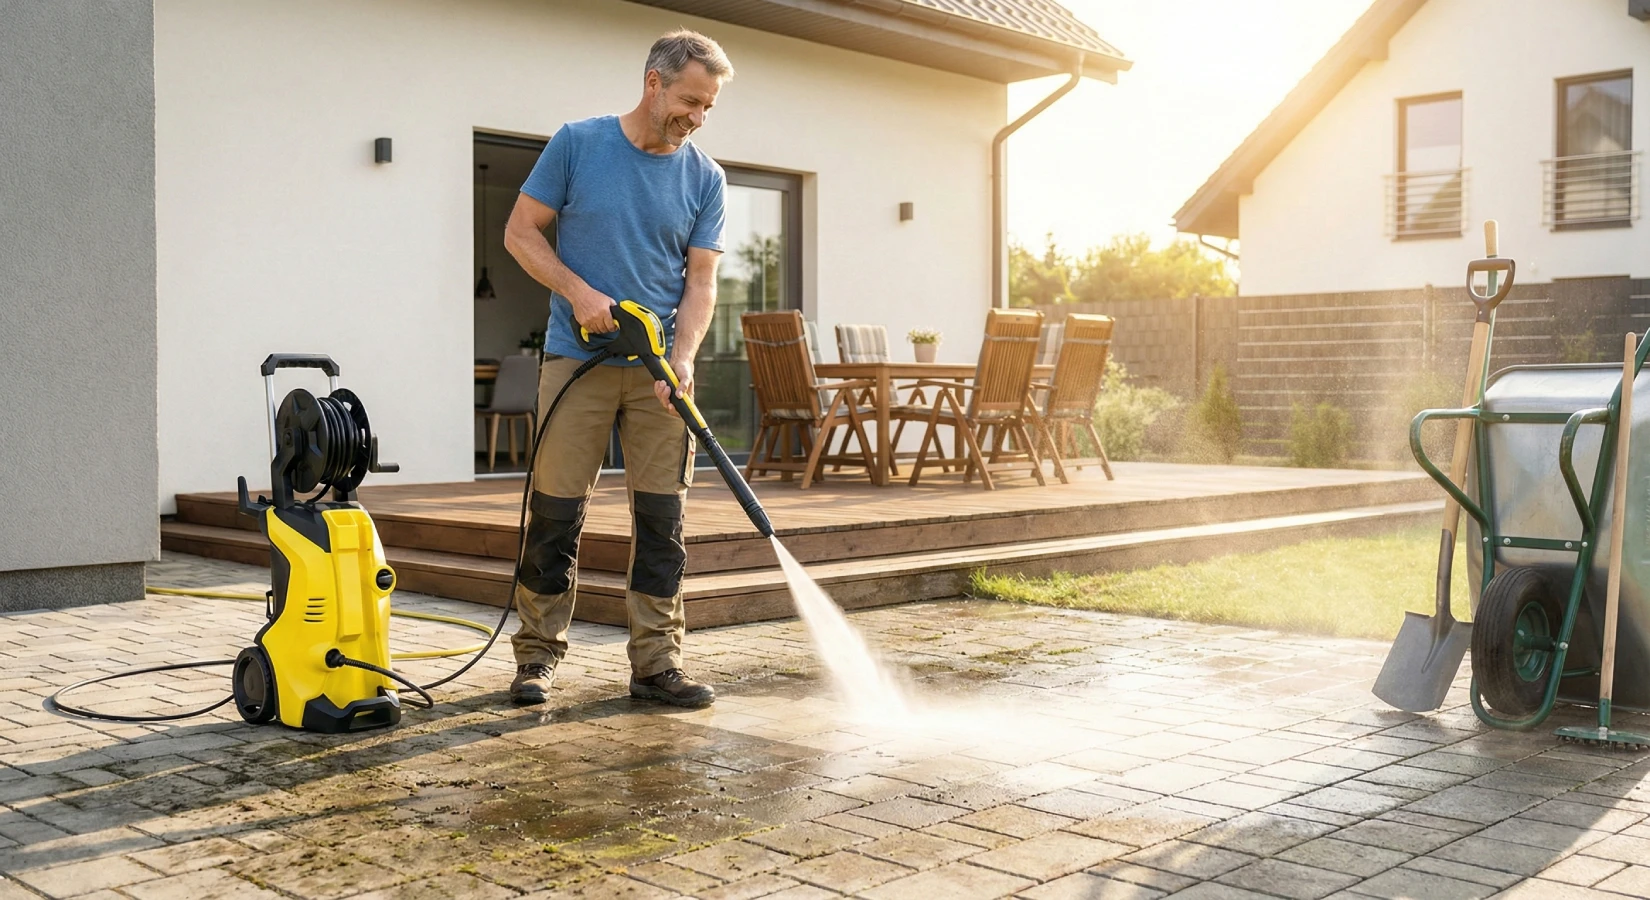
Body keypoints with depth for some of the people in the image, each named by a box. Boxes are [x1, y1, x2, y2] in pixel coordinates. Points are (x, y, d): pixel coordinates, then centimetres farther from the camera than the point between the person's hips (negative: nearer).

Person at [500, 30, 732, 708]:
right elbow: (521, 232, 2)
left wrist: (681, 361, -15)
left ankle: (655, 663, 10)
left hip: (660, 370, 2)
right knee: (556, 513, 1)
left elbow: (701, 282, 1)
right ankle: (537, 657, 14)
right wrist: (578, 292, -13)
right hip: (576, 361, -2)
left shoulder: (705, 178, 5)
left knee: (661, 519, 2)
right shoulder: (578, 144, -1)